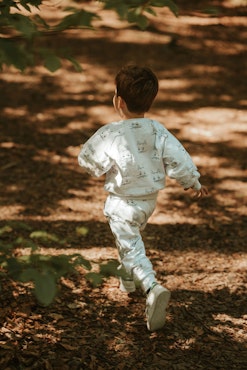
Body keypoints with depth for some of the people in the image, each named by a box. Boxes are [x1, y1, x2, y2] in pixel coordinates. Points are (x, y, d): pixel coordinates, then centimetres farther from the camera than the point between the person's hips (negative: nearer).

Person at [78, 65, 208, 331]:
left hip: (121, 204, -6)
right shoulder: (158, 131, -9)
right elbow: (178, 160, -6)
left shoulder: (110, 135, -23)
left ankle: (153, 288, -29)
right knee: (129, 239, 29)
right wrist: (194, 183, 9)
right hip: (149, 200, 6)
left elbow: (88, 160, -13)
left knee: (132, 249, -7)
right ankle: (127, 280, 45)